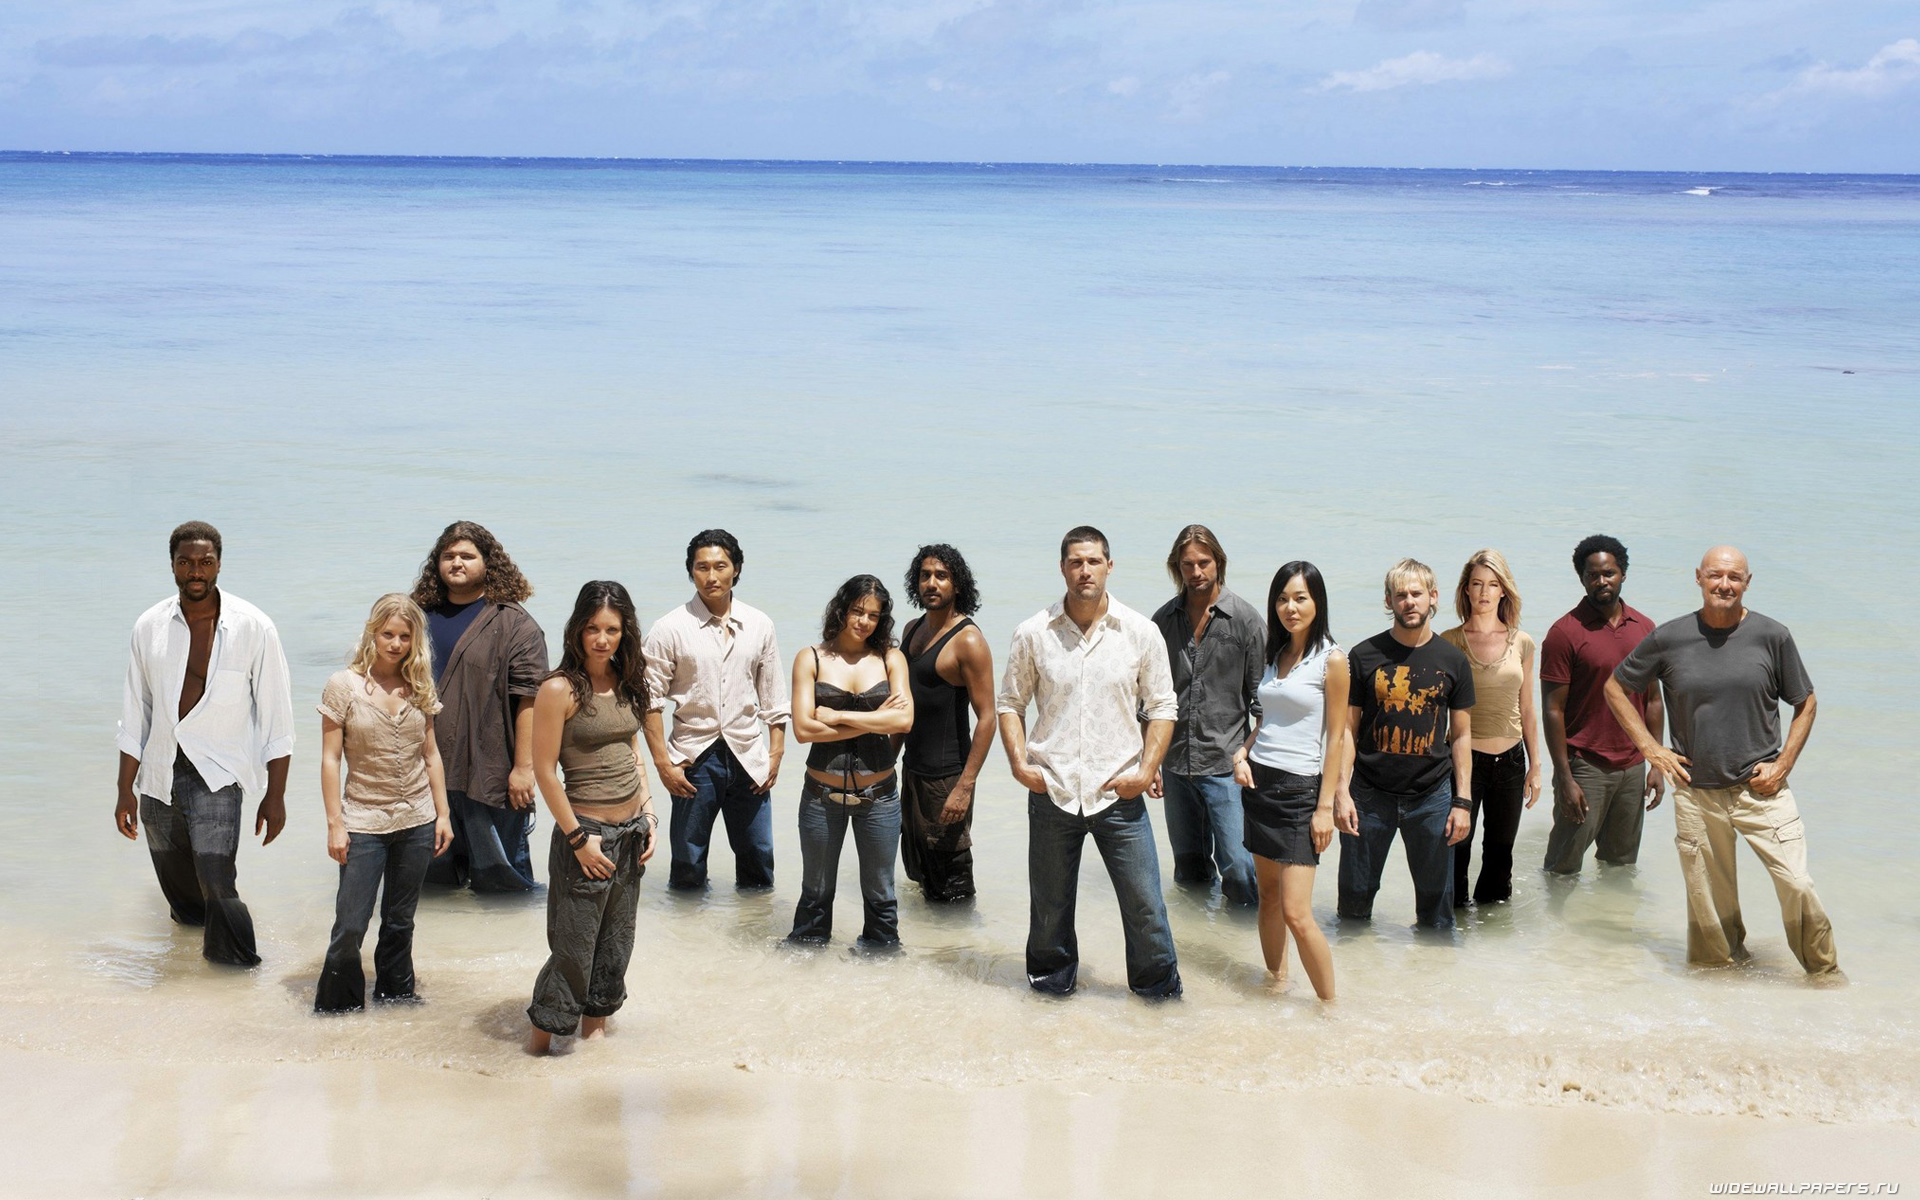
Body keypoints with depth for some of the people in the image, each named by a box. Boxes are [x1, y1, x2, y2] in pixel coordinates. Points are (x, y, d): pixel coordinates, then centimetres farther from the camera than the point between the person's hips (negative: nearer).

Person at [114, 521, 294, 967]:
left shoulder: (252, 628, -8)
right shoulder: (150, 626, 2)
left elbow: (276, 717, -4)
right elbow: (134, 715, 9)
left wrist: (275, 796, -6)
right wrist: (125, 790, 8)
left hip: (217, 771, -4)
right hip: (158, 772, 4)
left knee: (215, 874, -20)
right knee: (176, 881, 14)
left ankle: (234, 963, -3)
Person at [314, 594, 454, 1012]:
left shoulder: (419, 688, 4)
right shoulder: (344, 686, -7)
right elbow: (330, 759, -6)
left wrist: (443, 814, 7)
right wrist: (335, 823, -10)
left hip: (416, 821, 3)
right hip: (363, 821, -3)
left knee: (400, 922, 13)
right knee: (350, 926, -5)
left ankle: (396, 995, 28)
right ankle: (335, 1008, 11)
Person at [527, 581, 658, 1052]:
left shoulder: (624, 685, 6)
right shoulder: (559, 690, -14)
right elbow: (544, 771, -14)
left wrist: (648, 816, 8)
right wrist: (578, 838, -15)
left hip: (630, 832, 7)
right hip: (587, 832, -7)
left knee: (616, 941, 14)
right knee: (574, 943, -1)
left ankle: (595, 1024, 28)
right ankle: (542, 1035, 15)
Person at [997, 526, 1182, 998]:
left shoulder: (1141, 633, 0)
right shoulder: (1033, 634, 1)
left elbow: (1162, 707, 4)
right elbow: (1010, 703, 8)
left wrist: (1146, 770, -6)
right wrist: (1018, 762, -5)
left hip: (1118, 795, -1)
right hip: (1051, 792, 1)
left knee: (1144, 902, 2)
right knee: (1049, 903, 12)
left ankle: (1159, 987, 20)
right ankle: (1050, 980, 33)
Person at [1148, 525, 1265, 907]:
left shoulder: (1245, 620, -3)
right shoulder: (1164, 621, 7)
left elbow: (1262, 699, -2)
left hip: (1226, 765, -4)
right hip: (1177, 763, 4)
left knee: (1237, 866, -9)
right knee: (1188, 867, 13)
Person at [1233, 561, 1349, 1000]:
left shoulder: (1331, 660, -8)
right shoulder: (1273, 656, 10)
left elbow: (1336, 738, -8)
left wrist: (1327, 805, -11)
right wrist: (1242, 753, 0)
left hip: (1300, 790, -6)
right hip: (1258, 782, 6)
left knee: (1297, 914, -10)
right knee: (1269, 896, 11)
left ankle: (1329, 1007, 2)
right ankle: (1276, 982, 23)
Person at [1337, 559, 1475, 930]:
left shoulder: (1452, 661, 3)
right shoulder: (1365, 656, -1)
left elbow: (1461, 735, 7)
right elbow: (1347, 730, 1)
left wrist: (1462, 801, 1)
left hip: (1432, 796, 1)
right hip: (1370, 794, -1)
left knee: (1436, 899, 7)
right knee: (1355, 897, 5)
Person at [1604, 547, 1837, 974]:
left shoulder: (1772, 636, -2)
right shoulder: (1669, 639, -1)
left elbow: (1805, 704, 9)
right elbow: (1616, 688, 11)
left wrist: (1783, 765, -2)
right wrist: (1650, 748, 3)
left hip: (1761, 788, -1)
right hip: (1695, 793, 1)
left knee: (1798, 885, -9)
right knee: (1708, 903, 7)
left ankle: (1825, 973, 9)